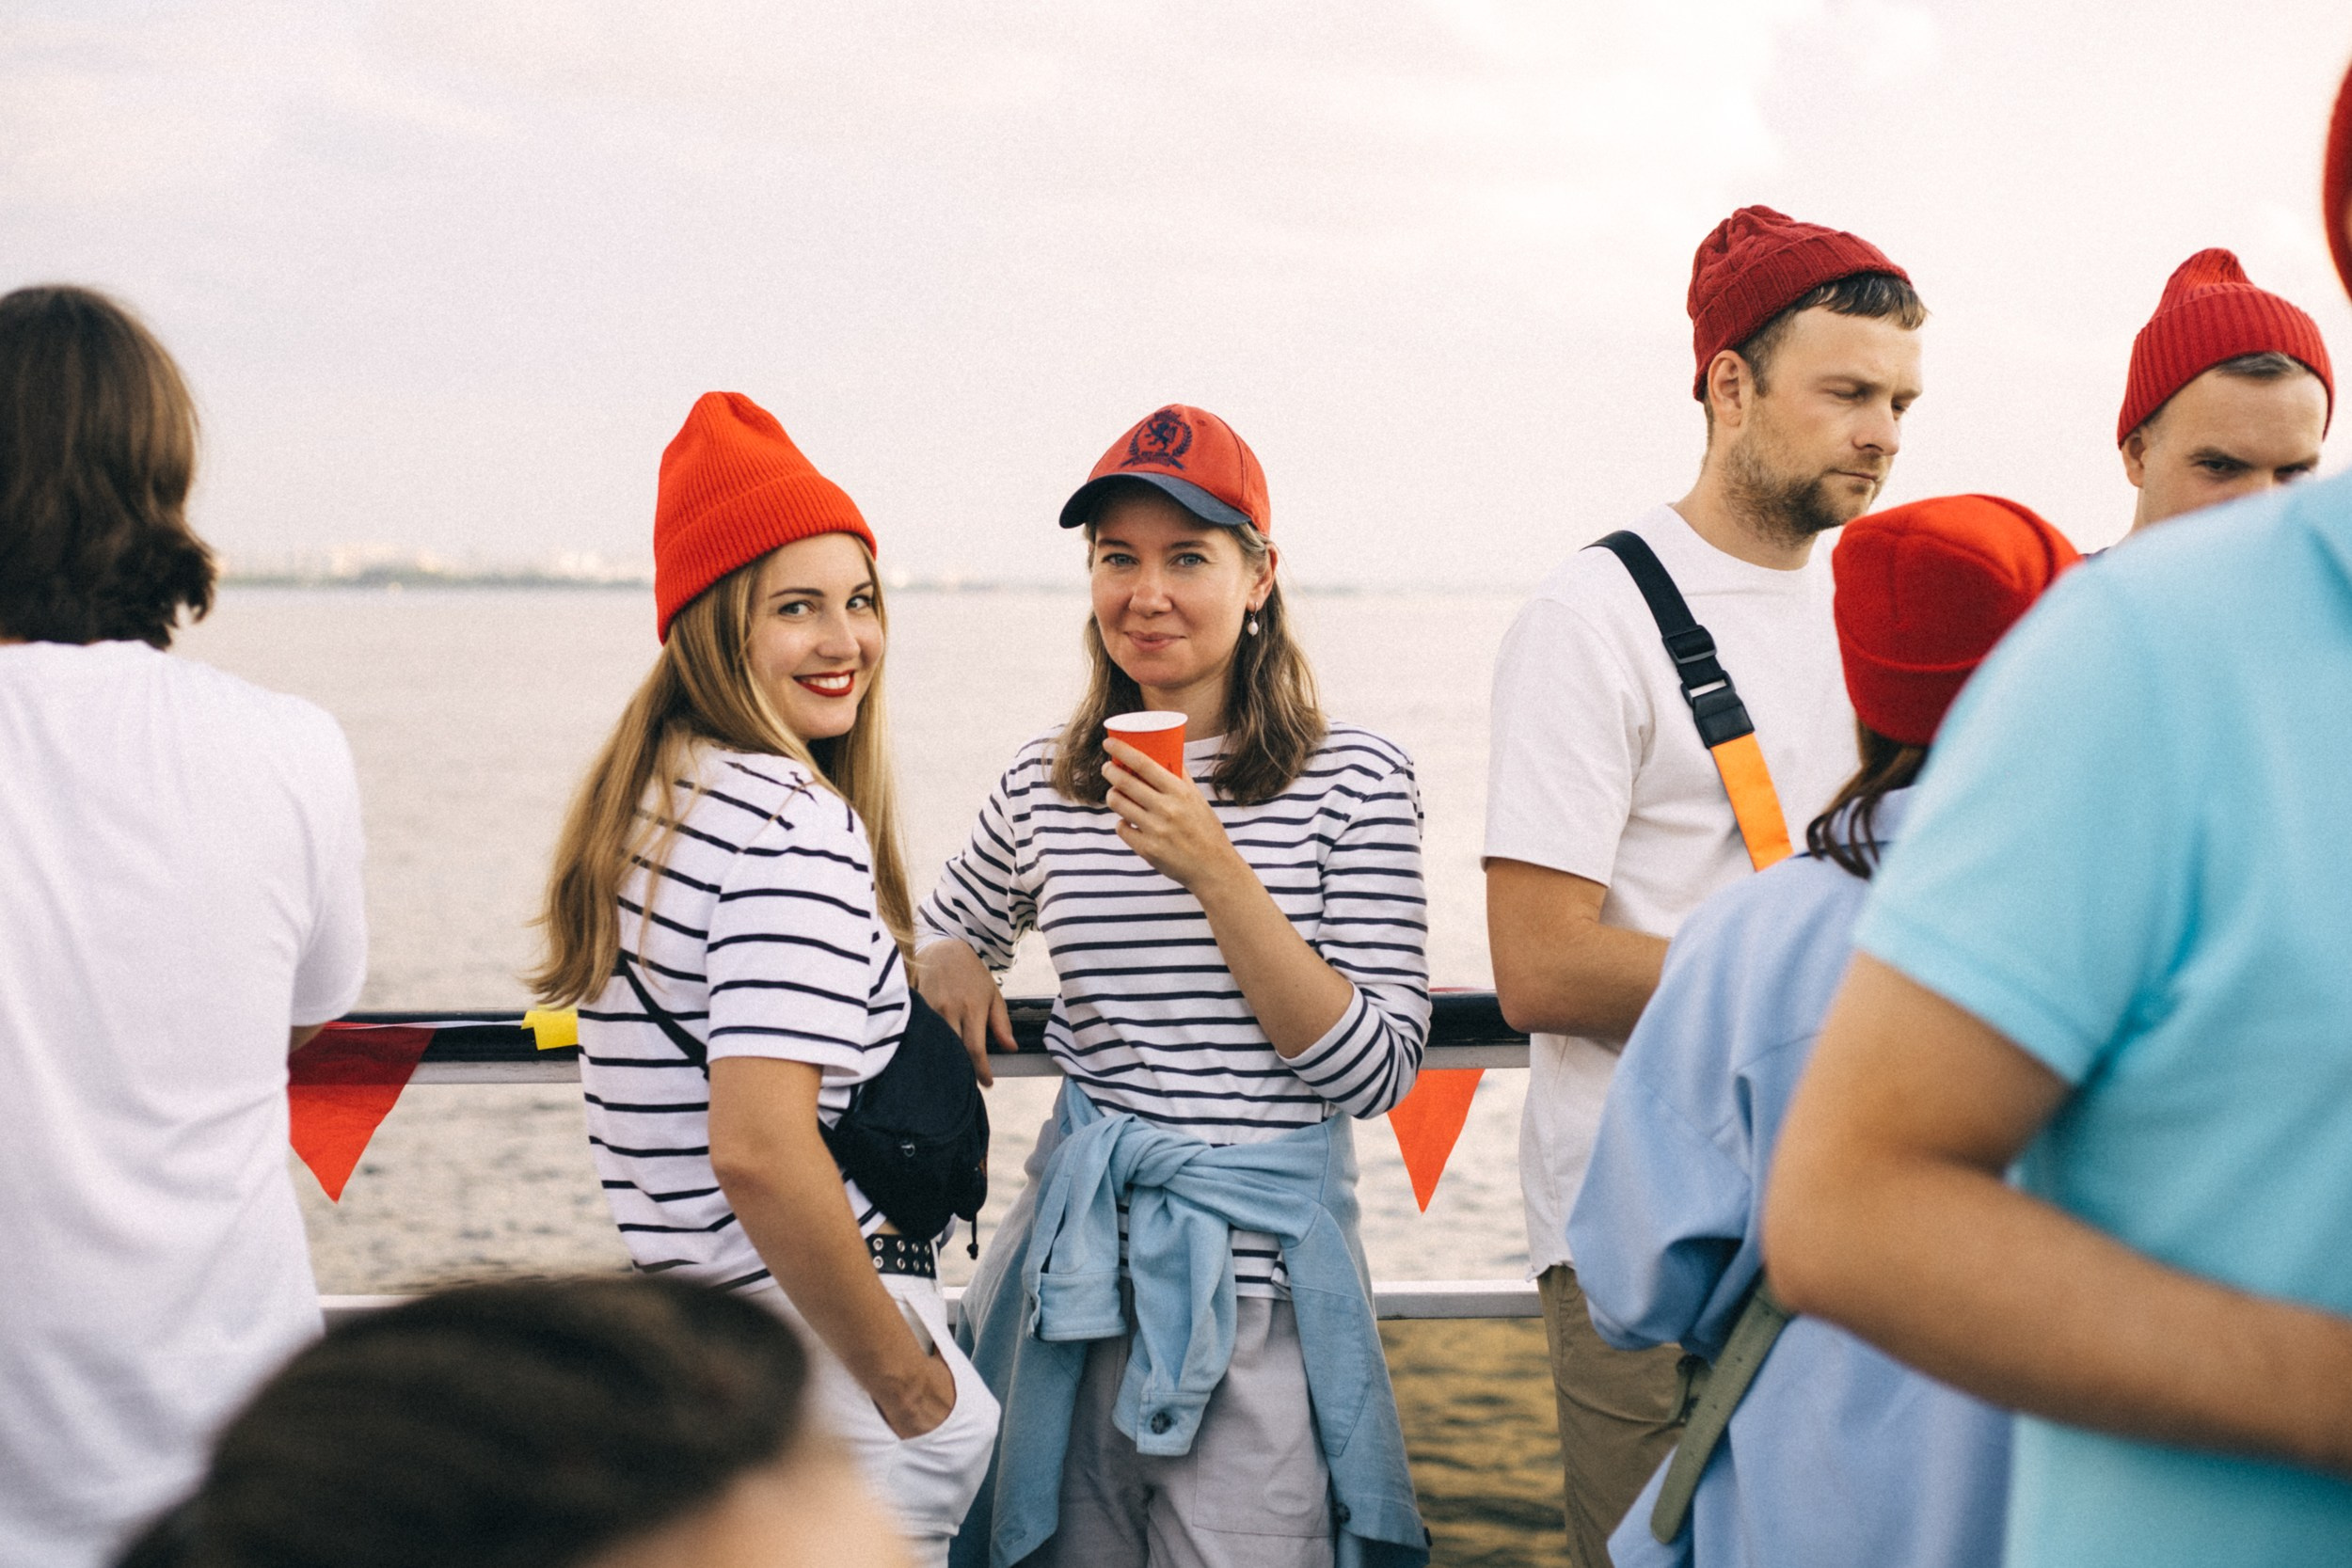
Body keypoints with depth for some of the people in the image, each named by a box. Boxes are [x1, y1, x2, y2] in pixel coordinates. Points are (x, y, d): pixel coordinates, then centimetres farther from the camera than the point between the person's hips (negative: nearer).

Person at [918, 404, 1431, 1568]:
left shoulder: (1353, 781, -4)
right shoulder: (1045, 784, 7)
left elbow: (1377, 1073, -9)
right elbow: (942, 935, 26)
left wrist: (1215, 871, -18)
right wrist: (948, 970, 1)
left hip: (1259, 1282, -3)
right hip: (1080, 1271, 4)